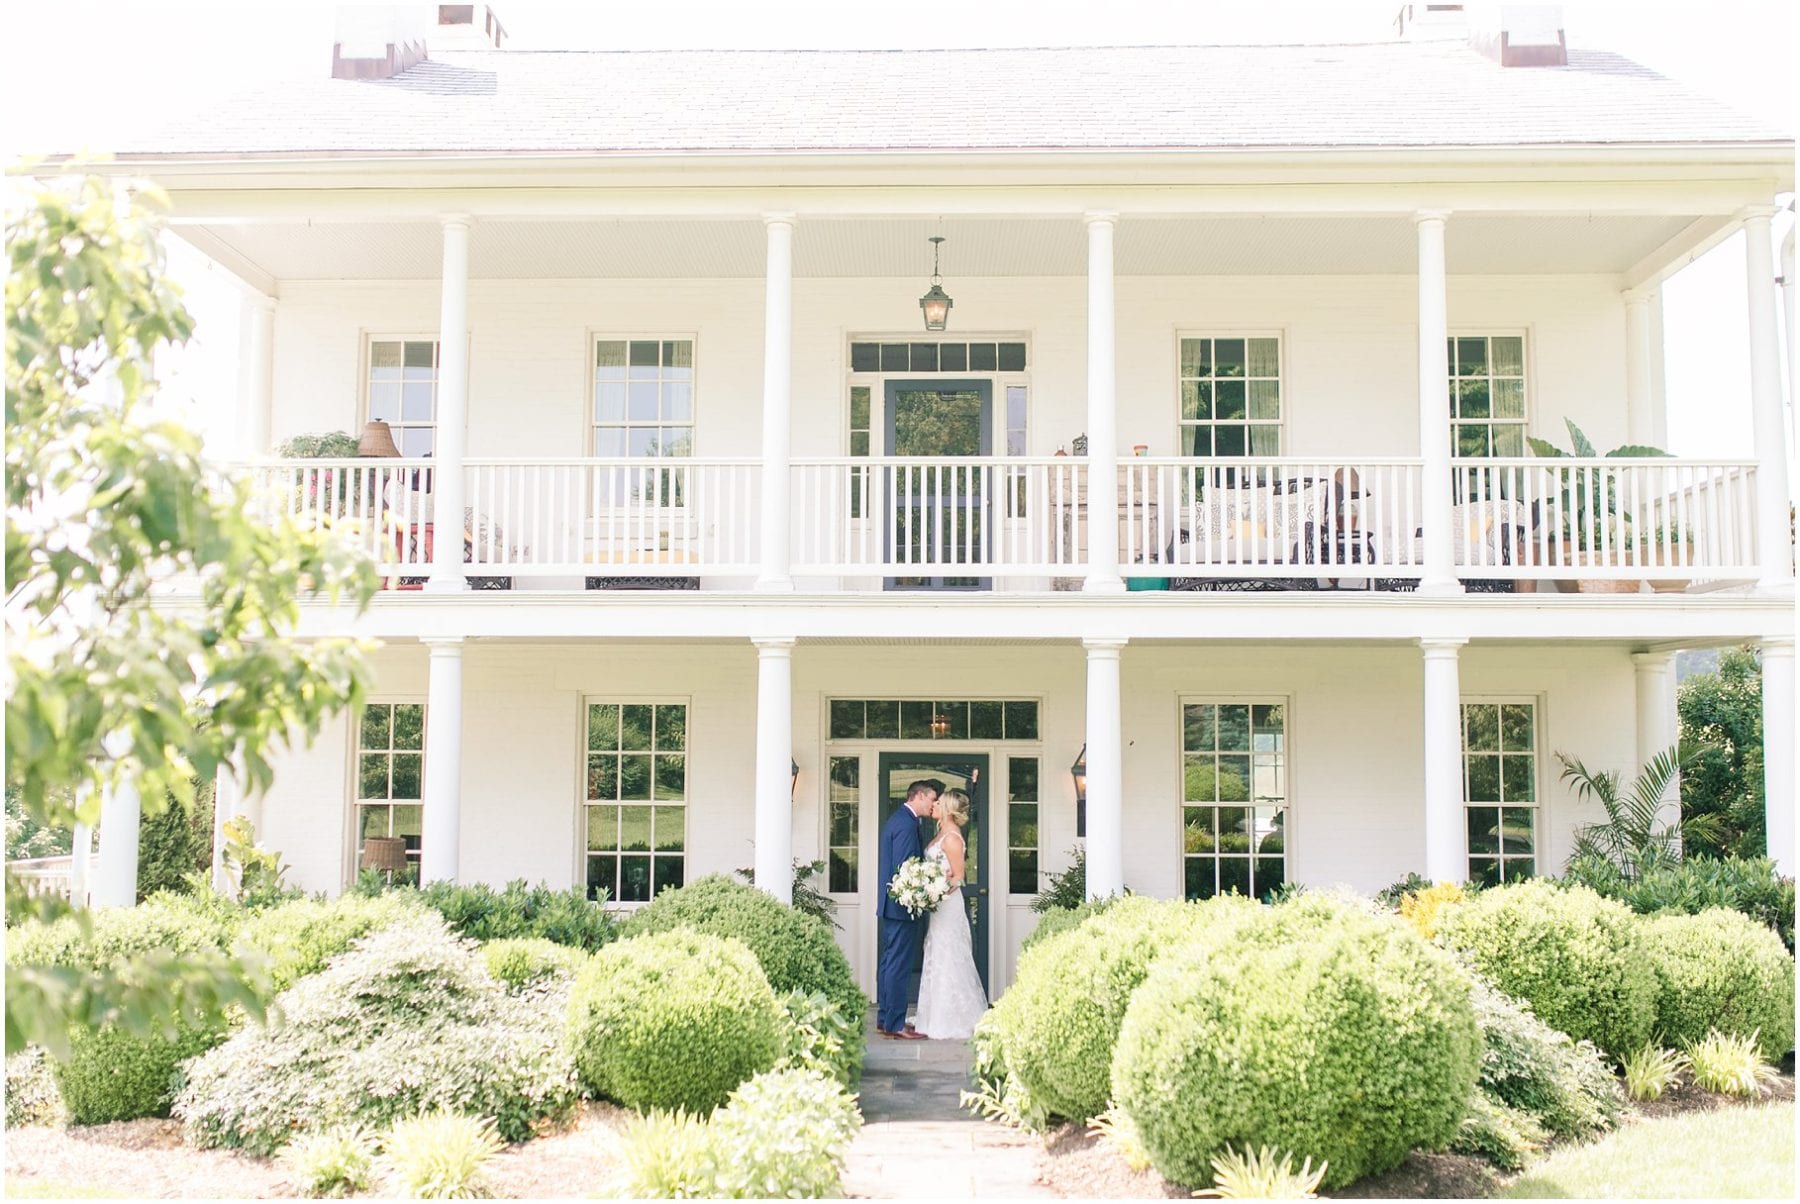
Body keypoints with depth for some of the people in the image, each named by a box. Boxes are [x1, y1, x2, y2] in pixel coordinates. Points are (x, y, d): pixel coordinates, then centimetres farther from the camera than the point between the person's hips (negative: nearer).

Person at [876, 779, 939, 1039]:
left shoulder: (898, 819, 16)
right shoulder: (907, 824, -17)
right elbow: (903, 869, -22)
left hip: (892, 904, 11)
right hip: (904, 905, -11)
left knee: (889, 962, 14)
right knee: (899, 965, -6)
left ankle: (885, 1019, 20)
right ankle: (895, 1025, -3)